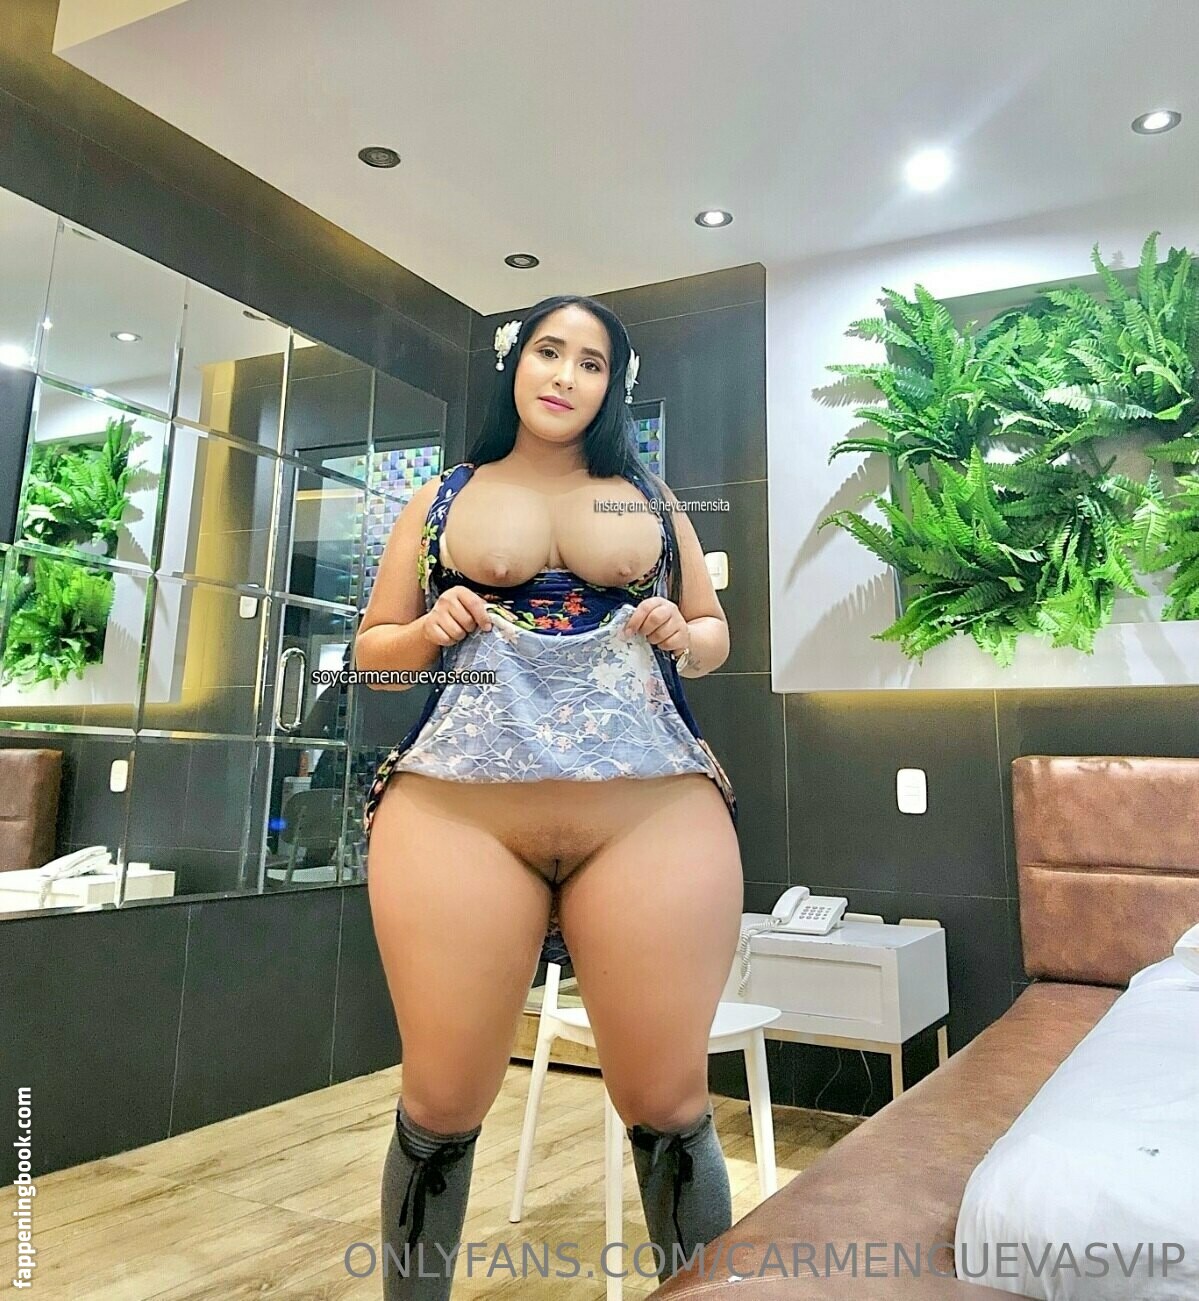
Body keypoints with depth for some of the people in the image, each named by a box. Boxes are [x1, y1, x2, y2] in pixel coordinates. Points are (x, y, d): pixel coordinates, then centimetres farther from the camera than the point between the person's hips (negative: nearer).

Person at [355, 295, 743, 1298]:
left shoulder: (651, 498, 18)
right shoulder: (442, 499, 16)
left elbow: (715, 634, 23)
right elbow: (373, 649, 18)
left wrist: (683, 636, 1)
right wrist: (430, 630, -3)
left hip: (655, 811, 1)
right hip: (457, 812, 0)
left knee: (668, 1103, 2)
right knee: (443, 1104, 4)